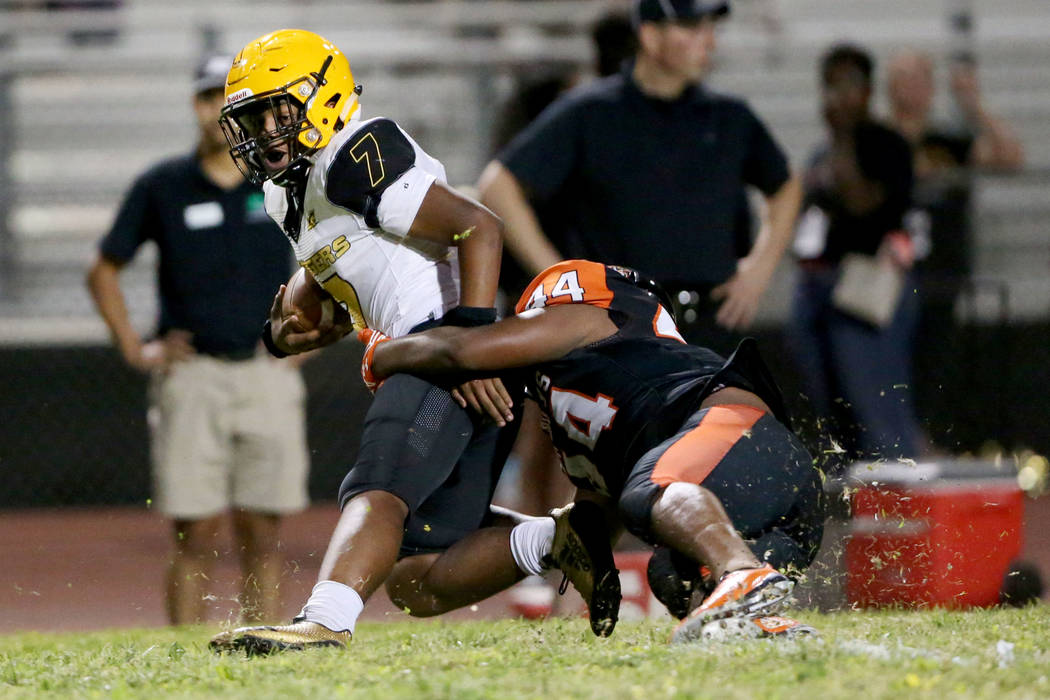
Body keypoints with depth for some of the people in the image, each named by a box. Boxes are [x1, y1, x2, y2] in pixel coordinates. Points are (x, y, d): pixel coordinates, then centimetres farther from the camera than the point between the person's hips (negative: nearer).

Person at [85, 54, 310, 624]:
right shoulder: (162, 186, 3)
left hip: (268, 376, 1)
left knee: (264, 533, 1)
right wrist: (134, 349, 2)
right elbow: (103, 271, 11)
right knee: (195, 533, -5)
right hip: (191, 376, -1)